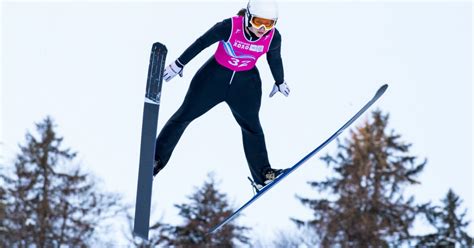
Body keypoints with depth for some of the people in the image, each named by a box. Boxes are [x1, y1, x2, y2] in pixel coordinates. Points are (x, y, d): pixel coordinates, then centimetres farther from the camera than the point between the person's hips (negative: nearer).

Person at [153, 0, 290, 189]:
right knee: (185, 114, 4)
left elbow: (275, 59, 4)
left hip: (246, 82, 2)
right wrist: (179, 64, -7)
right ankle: (157, 158, 17)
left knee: (251, 125, -1)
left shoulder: (273, 37, -18)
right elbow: (201, 43, -15)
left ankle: (262, 175, 9)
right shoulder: (229, 27, -28)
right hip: (215, 75, -2)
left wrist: (280, 82, 19)